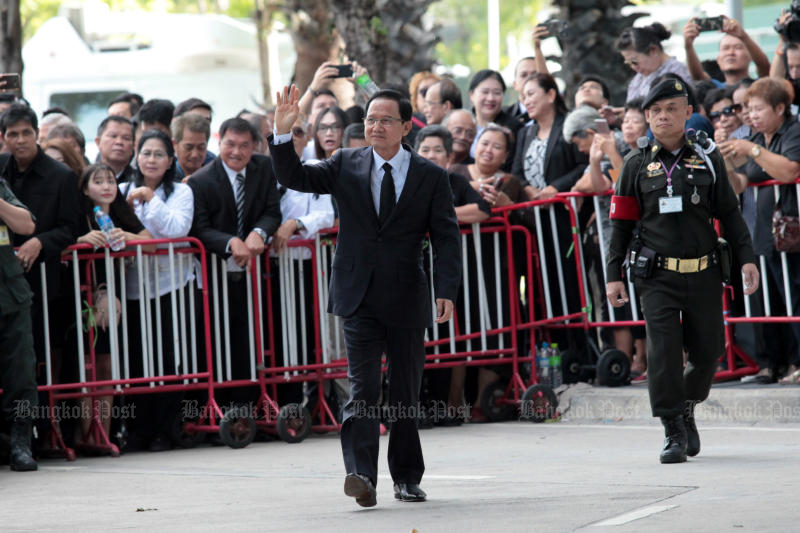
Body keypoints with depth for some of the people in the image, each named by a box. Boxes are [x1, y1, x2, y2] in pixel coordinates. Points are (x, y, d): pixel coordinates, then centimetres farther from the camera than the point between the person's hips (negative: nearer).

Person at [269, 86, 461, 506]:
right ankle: (362, 475, -22)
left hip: (406, 298, 0)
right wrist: (282, 133, -14)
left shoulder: (430, 177, 3)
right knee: (363, 388, -12)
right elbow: (294, 178, 1)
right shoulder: (346, 166, 7)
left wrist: (446, 291, -12)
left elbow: (446, 238, -1)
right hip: (359, 297, 0)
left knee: (406, 393, 9)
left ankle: (407, 478, 21)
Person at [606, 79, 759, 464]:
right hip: (656, 276, -2)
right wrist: (613, 275, 2)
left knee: (708, 350, 5)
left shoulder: (708, 160, 8)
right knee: (664, 352, -10)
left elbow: (729, 213, 11)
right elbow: (621, 223, 7)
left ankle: (687, 407, 33)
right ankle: (674, 432, -2)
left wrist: (746, 258, 1)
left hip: (703, 273, 2)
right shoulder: (637, 165, 4)